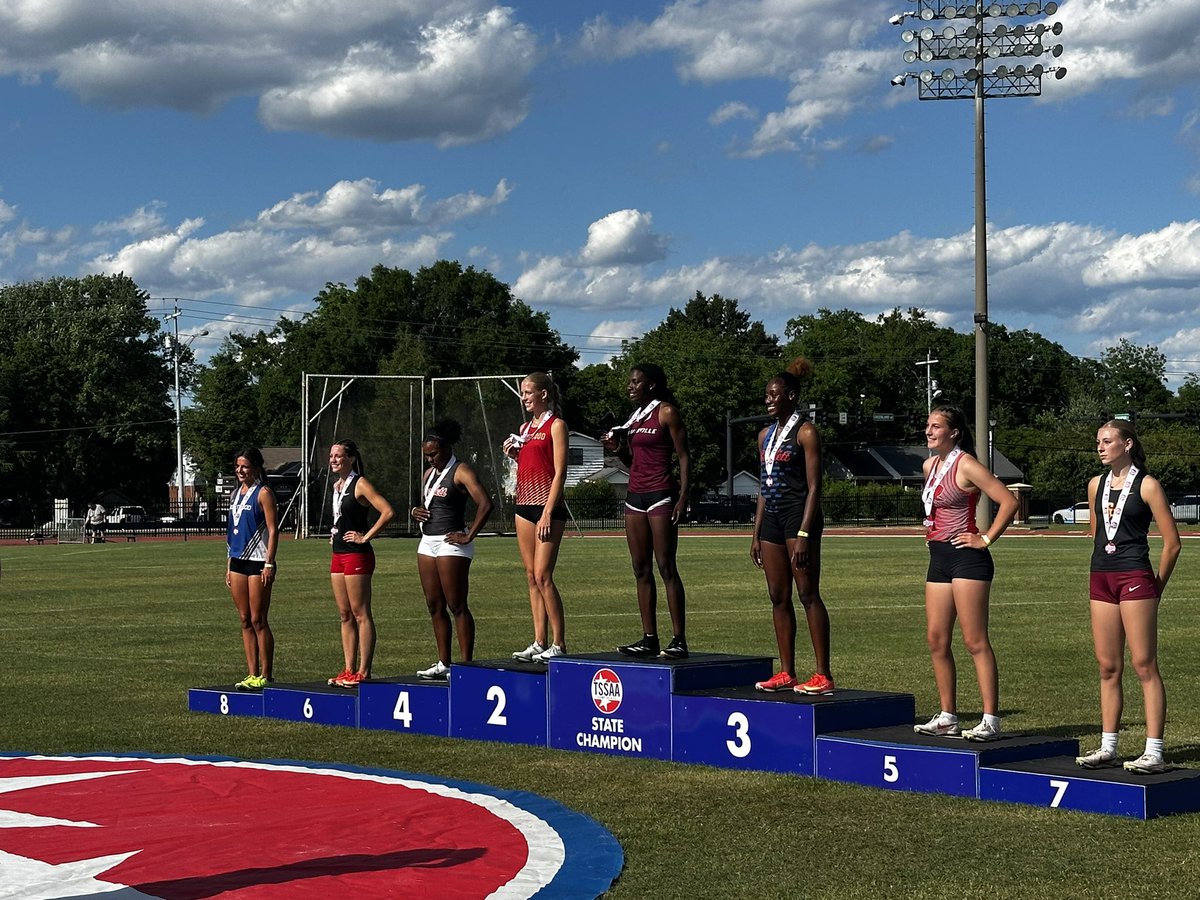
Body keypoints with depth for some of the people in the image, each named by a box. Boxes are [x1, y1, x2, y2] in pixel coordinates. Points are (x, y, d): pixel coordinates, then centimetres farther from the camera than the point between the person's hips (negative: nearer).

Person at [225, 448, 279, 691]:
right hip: (237, 561, 8)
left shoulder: (263, 493, -7)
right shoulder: (236, 494, 16)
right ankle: (252, 674, 10)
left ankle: (266, 676, 0)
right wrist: (229, 565, 16)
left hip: (258, 562, -8)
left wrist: (269, 565, -18)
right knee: (245, 621, 7)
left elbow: (273, 530, -12)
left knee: (258, 620, -5)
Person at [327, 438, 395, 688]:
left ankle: (363, 672, -6)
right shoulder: (337, 486, 15)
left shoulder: (360, 485, -11)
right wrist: (334, 534, 15)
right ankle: (349, 670, 14)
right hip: (338, 555, 9)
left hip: (357, 555, -9)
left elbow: (388, 511, -21)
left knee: (361, 614, -7)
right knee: (345, 615, 10)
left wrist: (366, 537, -16)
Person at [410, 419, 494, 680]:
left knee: (457, 606, -7)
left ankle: (466, 665, -5)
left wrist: (469, 536, -19)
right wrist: (416, 511, 5)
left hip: (451, 545, -9)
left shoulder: (461, 472, -9)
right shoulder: (429, 474, 17)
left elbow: (485, 504, -21)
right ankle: (443, 664, 14)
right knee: (434, 606, 9)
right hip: (427, 542, 9)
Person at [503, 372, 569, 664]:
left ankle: (559, 643, -7)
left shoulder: (556, 425, -5)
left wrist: (548, 513, -17)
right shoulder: (525, 428, 17)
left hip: (547, 505, -8)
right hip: (524, 504, 8)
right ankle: (539, 642, 8)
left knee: (543, 575, -12)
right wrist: (513, 454, 5)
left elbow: (559, 473, -11)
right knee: (531, 576, 6)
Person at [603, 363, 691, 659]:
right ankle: (649, 638, 8)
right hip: (635, 494, 8)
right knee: (641, 569, 5)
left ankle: (679, 640, -9)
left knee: (666, 567, -10)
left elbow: (684, 456, -7)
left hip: (660, 494, -8)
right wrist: (618, 449, 5)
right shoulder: (635, 416, 17)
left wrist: (683, 497, -16)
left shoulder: (666, 412, -4)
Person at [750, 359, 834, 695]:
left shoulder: (805, 432, -7)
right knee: (778, 598, 7)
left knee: (808, 595, -9)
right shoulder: (766, 435, 16)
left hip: (798, 514, -8)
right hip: (772, 518, 8)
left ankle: (823, 675, -8)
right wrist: (756, 534, 15)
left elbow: (813, 487, -12)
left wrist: (803, 534, -19)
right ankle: (786, 673, 12)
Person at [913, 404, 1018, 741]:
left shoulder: (966, 465, -11)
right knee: (936, 640, 8)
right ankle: (947, 717, 16)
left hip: (966, 558, -9)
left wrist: (986, 539, -14)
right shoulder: (930, 465, 14)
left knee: (975, 641, -9)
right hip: (939, 558, 9)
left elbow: (1008, 502, -17)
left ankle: (990, 720, -8)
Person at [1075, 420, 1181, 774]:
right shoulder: (1096, 485, 12)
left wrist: (1156, 586, 1)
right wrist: (1103, 572, 18)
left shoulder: (1146, 485, -5)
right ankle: (1108, 747, 15)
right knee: (1108, 667, 9)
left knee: (1144, 665, -7)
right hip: (1101, 579, 6)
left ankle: (1154, 752, -7)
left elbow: (1172, 542, -4)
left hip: (1135, 577, -6)